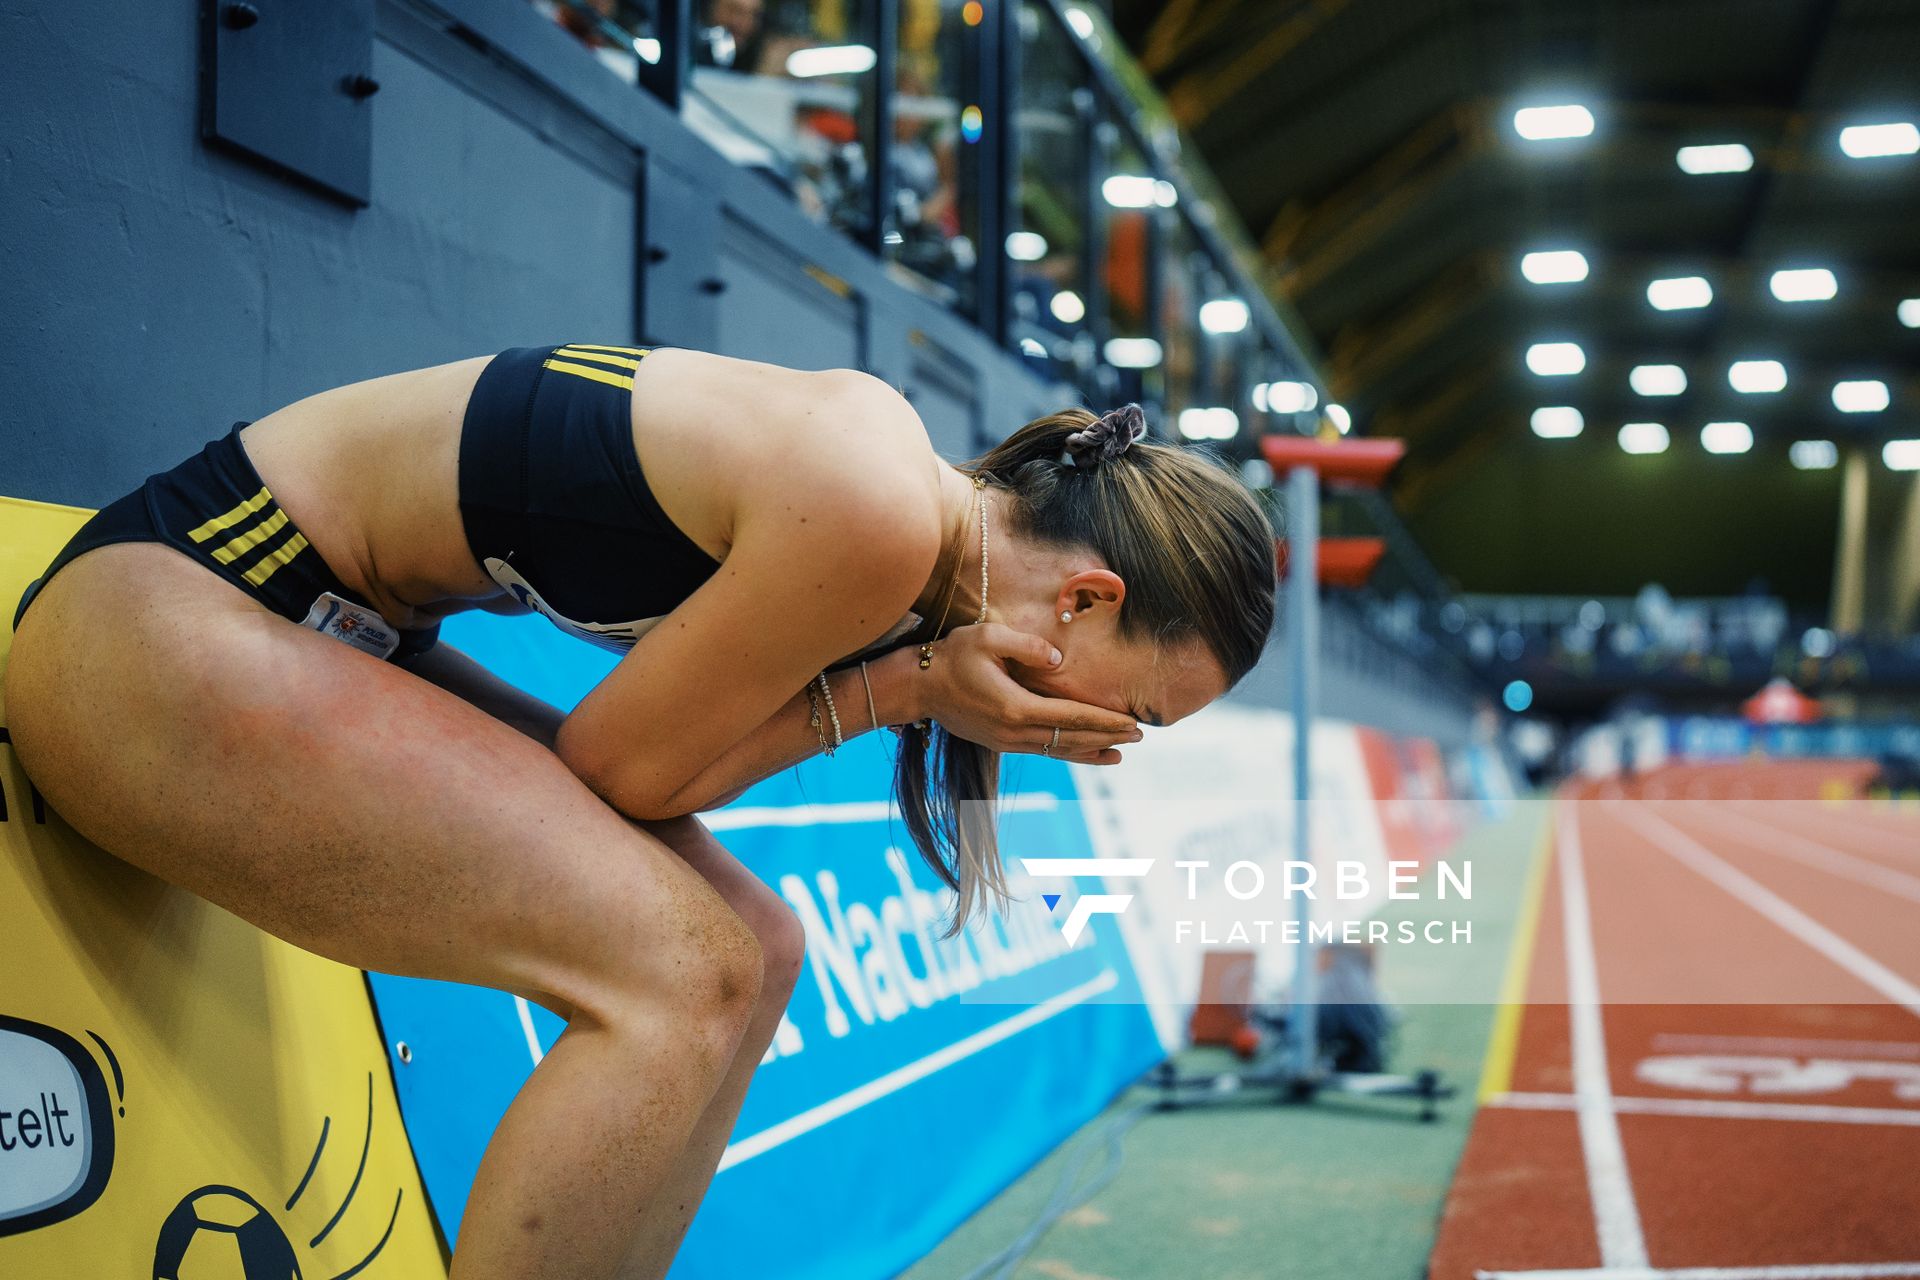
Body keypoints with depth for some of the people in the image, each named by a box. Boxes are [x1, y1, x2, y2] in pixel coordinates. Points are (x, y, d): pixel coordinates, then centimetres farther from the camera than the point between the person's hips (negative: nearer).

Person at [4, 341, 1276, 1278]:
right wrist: (898, 687, -12)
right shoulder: (873, 520, -24)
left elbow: (635, 760, 4)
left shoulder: (894, 484, 5)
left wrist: (923, 679, -6)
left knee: (751, 950, 7)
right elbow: (616, 765, -14)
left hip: (341, 632, 10)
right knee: (681, 979, -20)